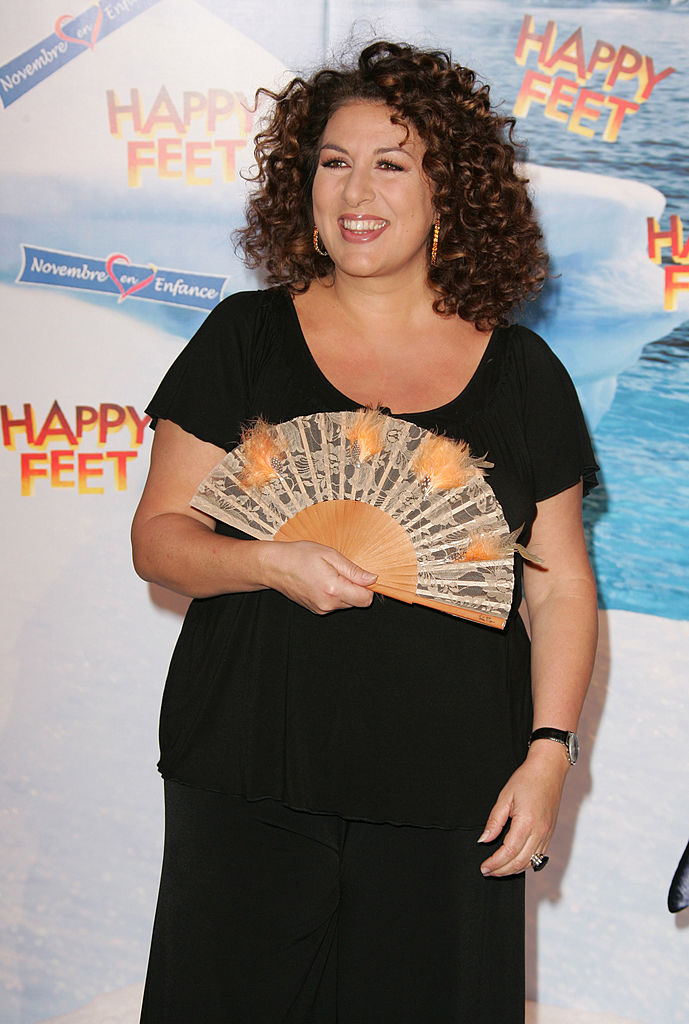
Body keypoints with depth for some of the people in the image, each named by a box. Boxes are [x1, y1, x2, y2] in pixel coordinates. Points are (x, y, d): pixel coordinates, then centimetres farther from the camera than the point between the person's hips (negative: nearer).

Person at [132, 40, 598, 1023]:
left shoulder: (520, 372, 5)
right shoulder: (245, 338, 4)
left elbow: (561, 586, 7)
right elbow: (159, 535, 2)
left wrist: (549, 753, -3)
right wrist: (270, 563, -17)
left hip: (447, 796, 1)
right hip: (248, 784, 0)